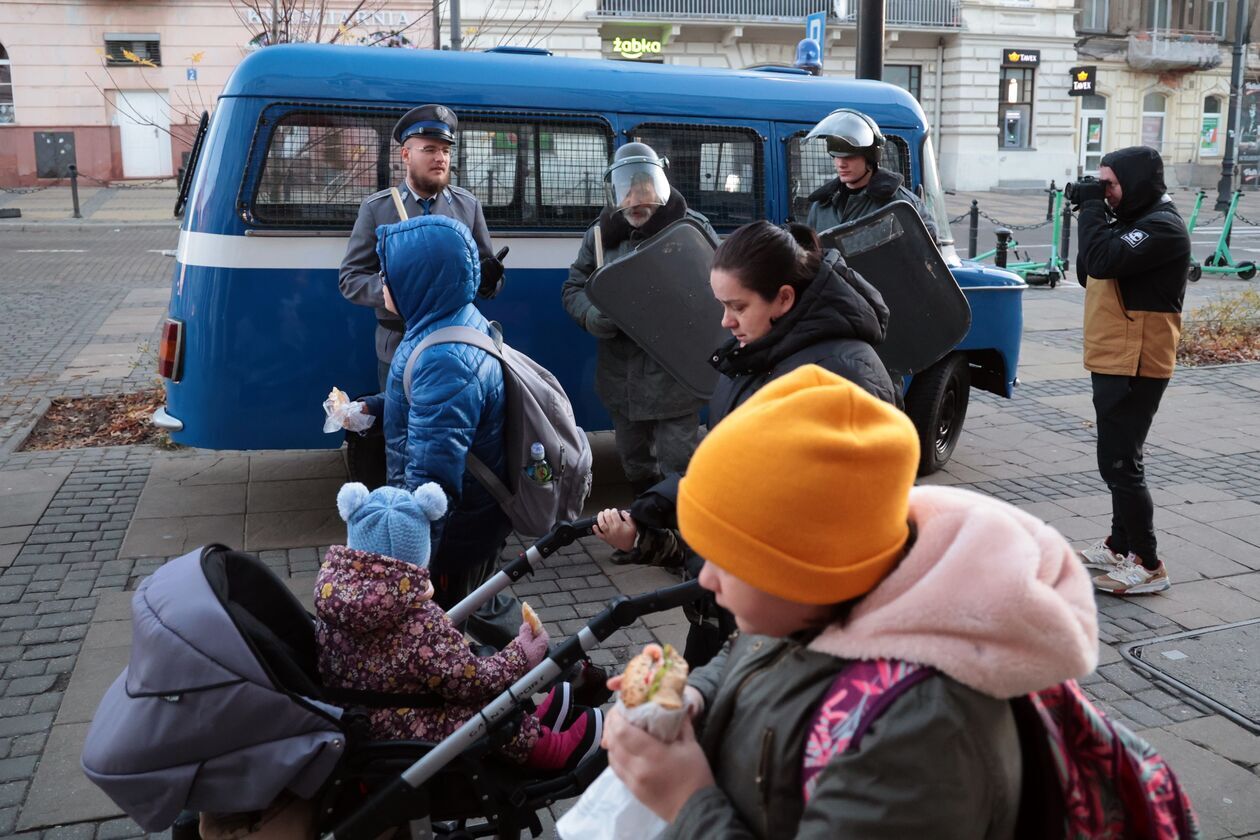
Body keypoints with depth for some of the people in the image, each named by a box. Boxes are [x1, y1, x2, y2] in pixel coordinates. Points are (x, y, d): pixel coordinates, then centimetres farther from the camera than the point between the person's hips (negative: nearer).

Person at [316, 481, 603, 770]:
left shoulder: (332, 594, -15)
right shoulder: (422, 626, -35)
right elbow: (470, 683, -23)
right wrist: (521, 657, -7)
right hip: (406, 736, -7)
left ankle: (532, 726, 32)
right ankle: (553, 750, 30)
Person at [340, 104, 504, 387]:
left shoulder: (468, 205, 5)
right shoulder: (375, 208, 0)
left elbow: (486, 276, 7)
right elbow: (351, 278, -3)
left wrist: (488, 278, -19)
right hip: (399, 347, -1)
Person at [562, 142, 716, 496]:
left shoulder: (691, 226, -4)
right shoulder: (601, 232, 7)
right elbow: (574, 287, 13)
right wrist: (591, 316, -10)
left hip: (675, 373, -5)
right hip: (621, 376, 5)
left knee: (678, 467, -3)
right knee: (635, 464, 19)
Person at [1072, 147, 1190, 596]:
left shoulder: (1162, 227, -16)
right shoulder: (1132, 222, 16)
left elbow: (1103, 261, -31)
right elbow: (1088, 273, 13)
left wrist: (1092, 209, -18)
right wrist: (1093, 213, 2)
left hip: (1134, 366, -10)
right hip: (1113, 361, 10)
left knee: (1120, 463, -9)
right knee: (1119, 459, 18)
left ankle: (1148, 565, -1)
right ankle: (1120, 546, 30)